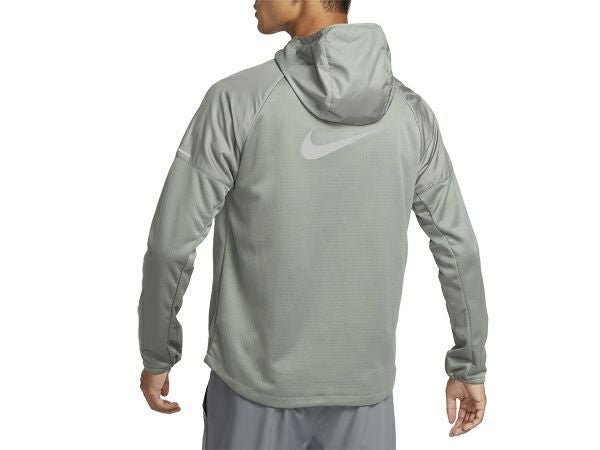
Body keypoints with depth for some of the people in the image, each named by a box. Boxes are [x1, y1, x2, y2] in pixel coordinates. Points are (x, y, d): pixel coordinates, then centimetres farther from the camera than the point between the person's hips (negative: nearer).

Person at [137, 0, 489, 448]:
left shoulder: (236, 100, -16)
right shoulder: (411, 112, -4)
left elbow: (171, 242, -13)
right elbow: (458, 247, 0)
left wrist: (157, 357, 3)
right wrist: (471, 367, 12)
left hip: (257, 381, -2)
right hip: (361, 383, 3)